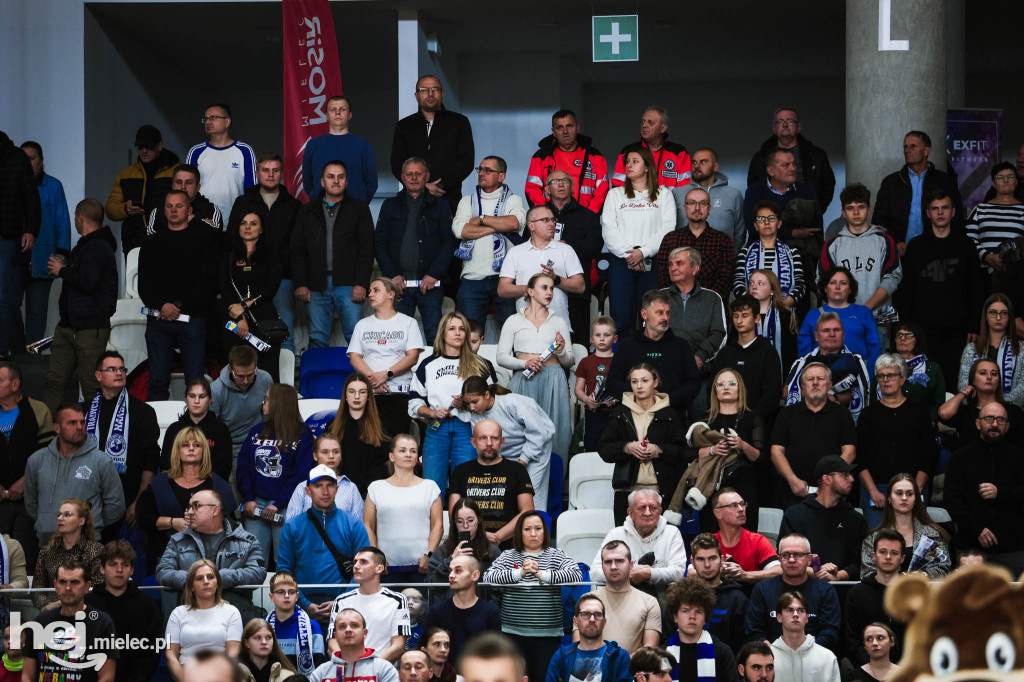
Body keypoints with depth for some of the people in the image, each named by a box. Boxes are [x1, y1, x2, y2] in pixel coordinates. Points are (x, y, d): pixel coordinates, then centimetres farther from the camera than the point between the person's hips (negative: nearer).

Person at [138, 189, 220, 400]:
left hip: (192, 318, -3)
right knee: (158, 380, 0)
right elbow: (144, 283, 9)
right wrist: (162, 305, -10)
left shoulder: (203, 239, 7)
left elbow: (209, 280, -2)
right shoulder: (153, 243, 16)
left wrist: (180, 305, -10)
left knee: (195, 380, -6)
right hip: (158, 320, 3)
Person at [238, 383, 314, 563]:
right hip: (255, 505, 4)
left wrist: (277, 504, -13)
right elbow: (243, 466, 10)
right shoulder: (256, 432, 14)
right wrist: (248, 499, -3)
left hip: (285, 507, -4)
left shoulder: (303, 436, 0)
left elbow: (302, 474, -7)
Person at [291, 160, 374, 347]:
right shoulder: (307, 212, 15)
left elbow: (366, 249, 3)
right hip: (316, 287, 2)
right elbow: (297, 251, 12)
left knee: (356, 337, -8)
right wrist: (300, 283, 0)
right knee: (317, 339, 2)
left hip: (348, 285, -2)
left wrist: (361, 283, -8)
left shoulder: (359, 209, 9)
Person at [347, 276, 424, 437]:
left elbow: (412, 357, 0)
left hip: (398, 392, -2)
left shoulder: (408, 323, 11)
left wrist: (386, 374, -13)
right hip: (368, 392, 2)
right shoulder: (362, 325, 20)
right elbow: (354, 357, 8)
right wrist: (372, 377, -10)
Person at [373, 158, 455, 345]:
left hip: (430, 283, -1)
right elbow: (379, 243, 9)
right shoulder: (390, 206, 14)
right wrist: (393, 275, -4)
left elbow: (449, 242, 2)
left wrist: (433, 274, -9)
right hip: (399, 284, 1)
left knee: (435, 335, -6)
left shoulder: (440, 206, 10)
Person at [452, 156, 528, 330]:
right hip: (473, 277, 2)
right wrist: (499, 227, -6)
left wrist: (480, 219, -4)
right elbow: (459, 230, -4)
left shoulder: (513, 200, 9)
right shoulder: (467, 201, 15)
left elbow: (514, 223, -14)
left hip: (504, 277, -2)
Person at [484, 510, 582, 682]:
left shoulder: (556, 556, 10)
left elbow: (576, 575, -7)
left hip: (548, 635, 0)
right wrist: (520, 573, -17)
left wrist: (542, 574, -15)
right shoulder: (508, 556, 11)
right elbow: (489, 576, -5)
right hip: (514, 634, 0)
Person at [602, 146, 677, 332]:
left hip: (652, 262, -1)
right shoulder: (615, 194, 17)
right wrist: (627, 253, -10)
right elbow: (608, 229, 5)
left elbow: (668, 228, 0)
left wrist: (643, 251, -12)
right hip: (621, 261, 1)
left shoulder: (663, 194, 13)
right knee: (621, 314, -8)